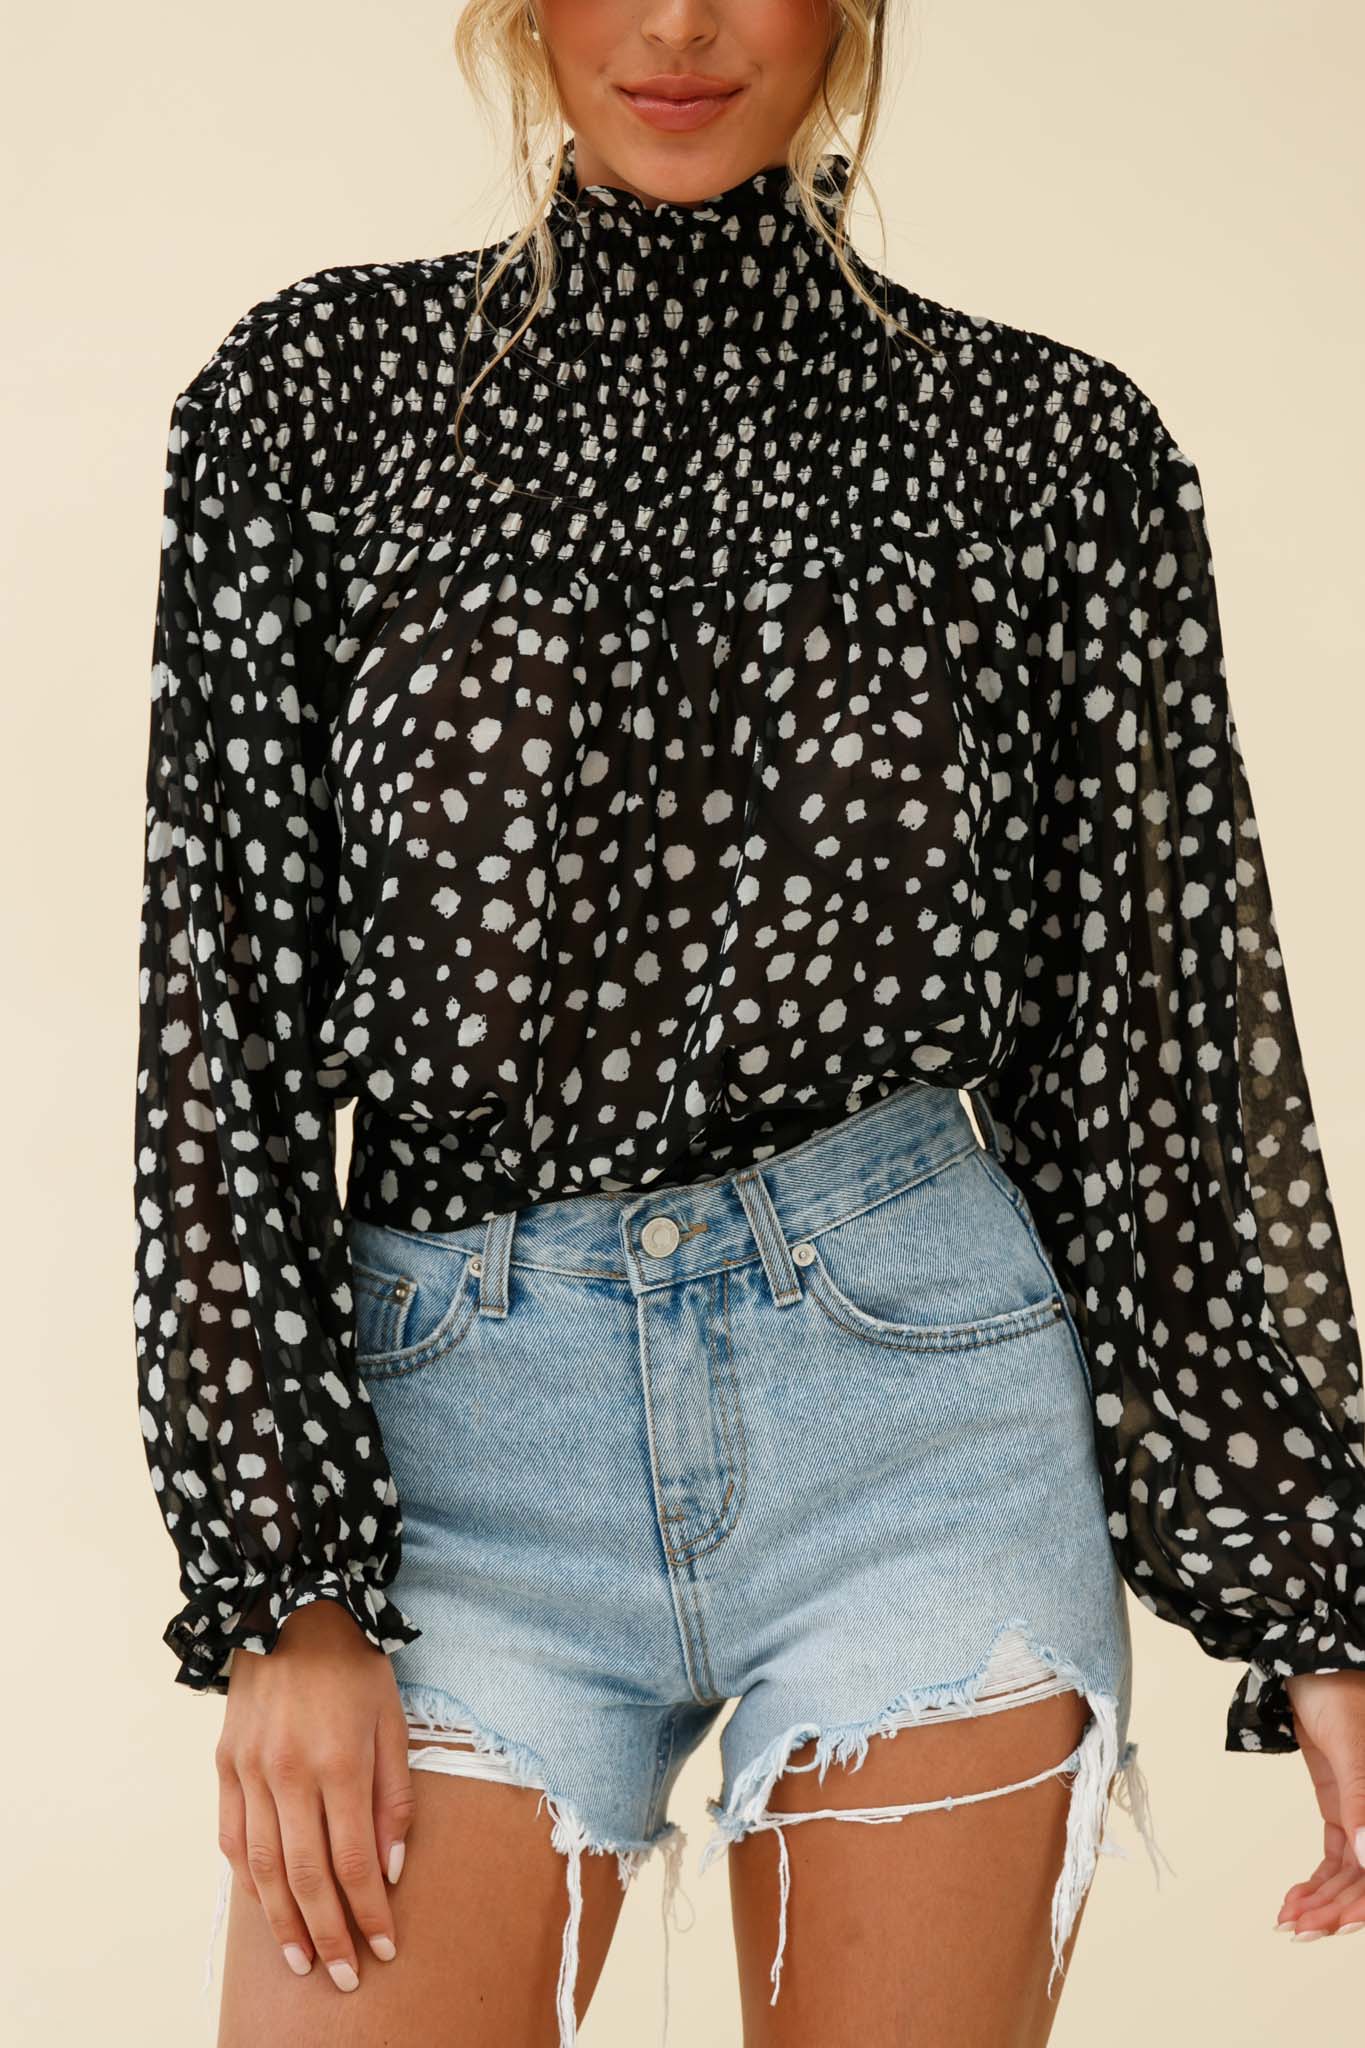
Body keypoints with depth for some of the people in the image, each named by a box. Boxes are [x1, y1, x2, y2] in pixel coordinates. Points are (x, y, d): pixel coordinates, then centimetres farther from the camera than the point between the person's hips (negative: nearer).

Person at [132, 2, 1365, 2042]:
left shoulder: (1049, 441, 4)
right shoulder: (321, 389, 5)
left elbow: (1169, 1033, 5)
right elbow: (221, 996, 2)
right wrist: (280, 1583, -5)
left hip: (912, 1379, 0)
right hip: (449, 1420, 1)